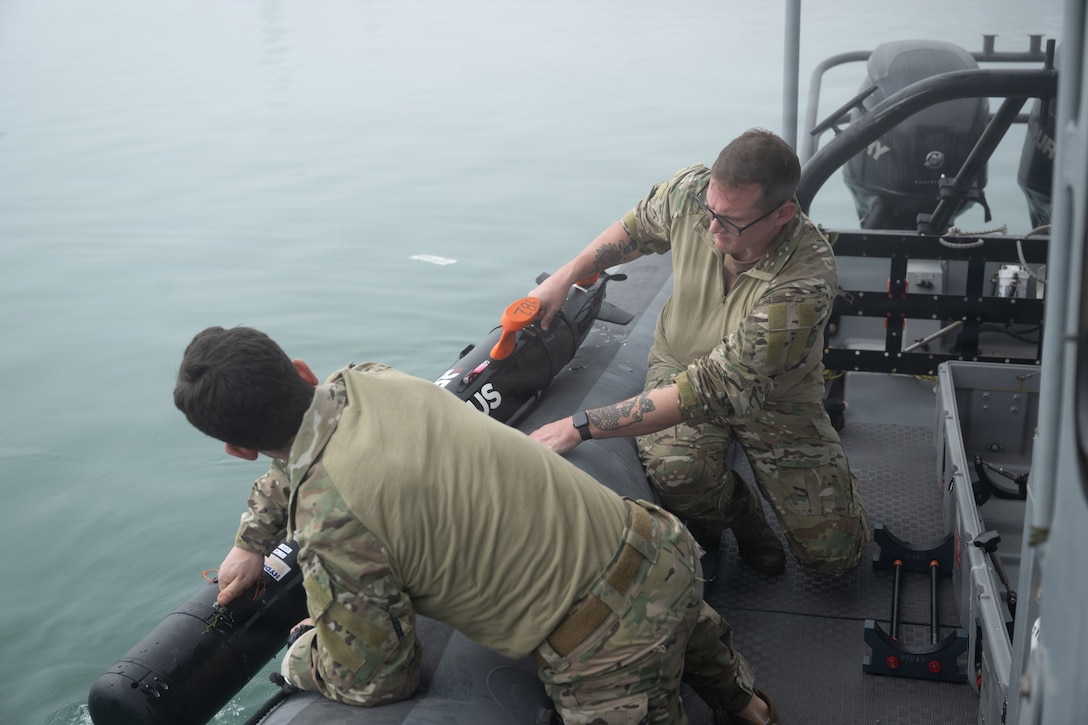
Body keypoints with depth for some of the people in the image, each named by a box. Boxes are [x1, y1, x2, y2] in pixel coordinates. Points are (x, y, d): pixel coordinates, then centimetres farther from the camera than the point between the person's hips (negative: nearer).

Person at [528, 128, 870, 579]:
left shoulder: (806, 282, -36)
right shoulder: (692, 190, -22)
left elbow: (714, 390, -38)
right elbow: (637, 228, 6)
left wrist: (580, 427, -40)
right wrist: (566, 275, -6)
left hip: (777, 398, -2)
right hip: (680, 364, 2)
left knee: (836, 555, -7)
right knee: (676, 471, -34)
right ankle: (736, 511, 4)